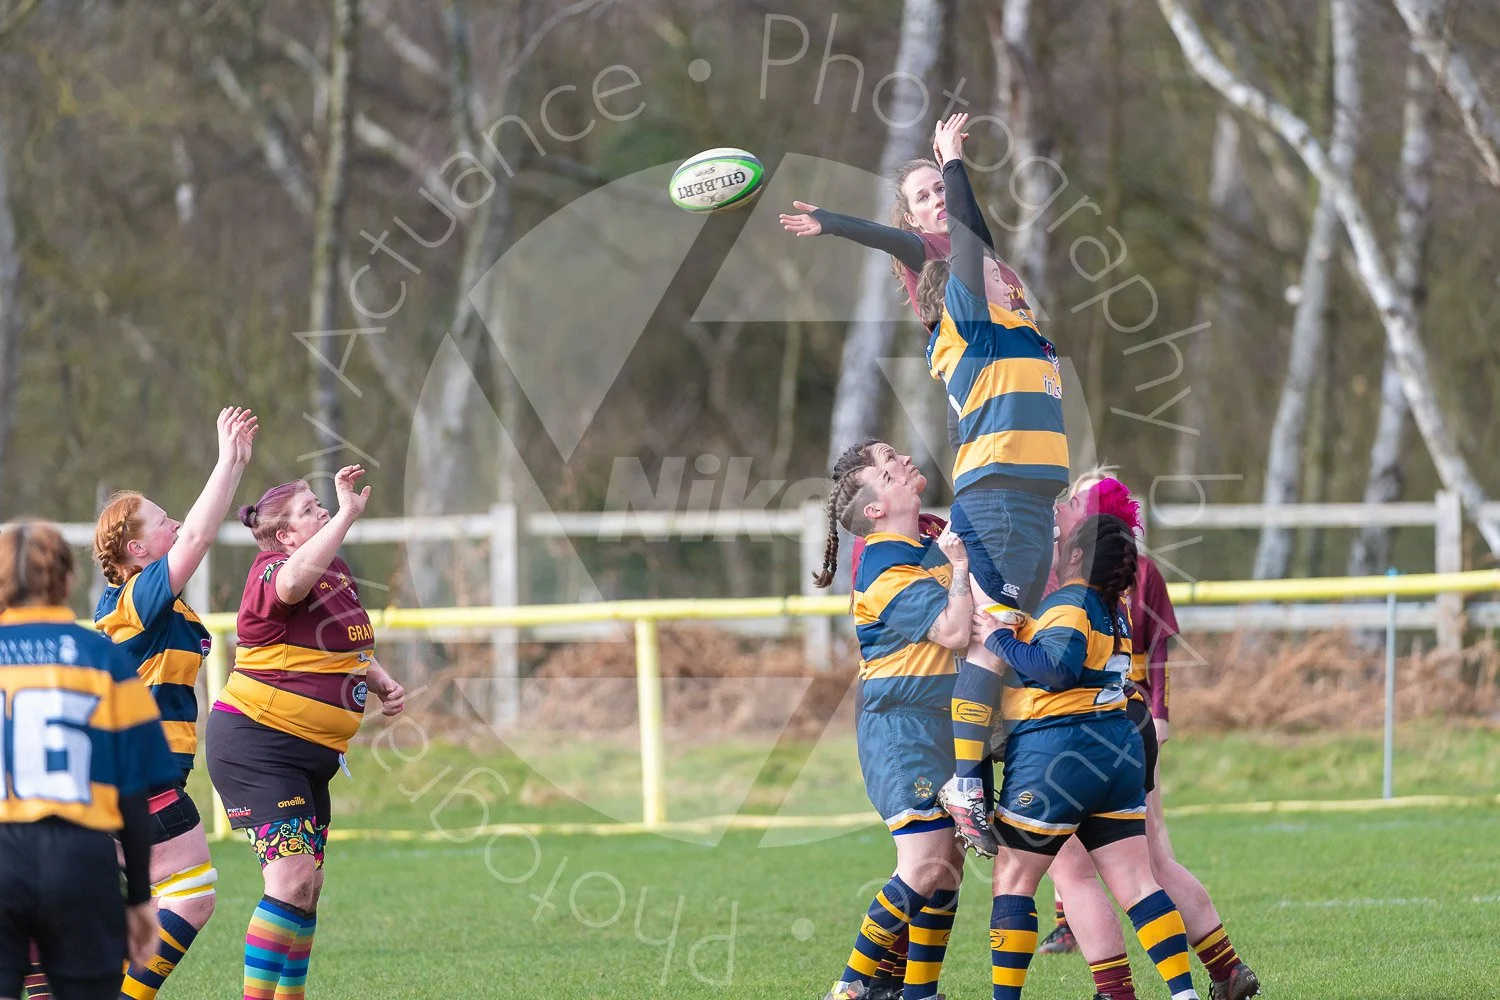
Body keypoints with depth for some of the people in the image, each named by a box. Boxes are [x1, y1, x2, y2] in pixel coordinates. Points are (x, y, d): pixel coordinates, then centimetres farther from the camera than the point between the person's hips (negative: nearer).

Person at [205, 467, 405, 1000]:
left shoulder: (337, 569, 14)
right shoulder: (271, 571, -15)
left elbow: (350, 652, 30)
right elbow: (295, 581, -43)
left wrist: (381, 683, 10)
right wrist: (348, 513, -41)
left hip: (310, 754, 10)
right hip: (257, 744, -10)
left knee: (307, 886, 13)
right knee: (292, 878, -18)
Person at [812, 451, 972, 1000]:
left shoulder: (928, 547, 12)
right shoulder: (888, 573, -16)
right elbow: (953, 631, -26)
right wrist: (960, 563, -17)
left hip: (944, 730, 9)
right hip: (904, 733, -9)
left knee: (948, 870, 7)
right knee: (925, 868, -16)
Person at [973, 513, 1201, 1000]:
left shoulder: (1067, 603, -11)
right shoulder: (1114, 608, 14)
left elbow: (1057, 667, -27)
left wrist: (998, 639, -18)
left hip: (1057, 754, -8)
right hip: (1119, 749, 8)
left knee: (1012, 881, 1)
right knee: (1135, 883, 5)